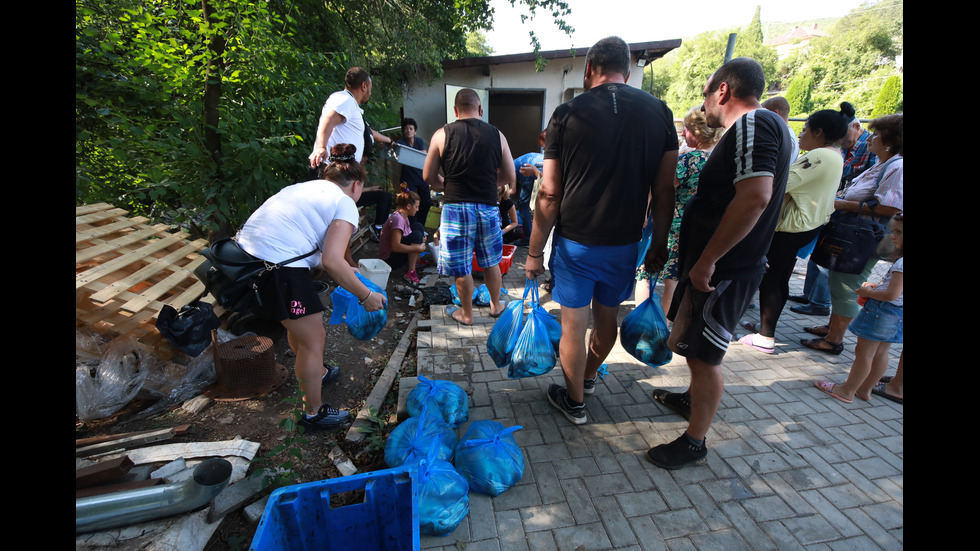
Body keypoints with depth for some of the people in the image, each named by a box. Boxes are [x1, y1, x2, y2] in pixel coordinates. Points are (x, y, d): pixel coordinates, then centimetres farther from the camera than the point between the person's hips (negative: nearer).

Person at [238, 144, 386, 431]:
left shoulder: (305, 187, 21)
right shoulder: (345, 203, -4)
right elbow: (331, 261, -15)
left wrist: (346, 271, 26)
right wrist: (366, 296, -5)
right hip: (278, 270, -9)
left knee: (300, 325, 29)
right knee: (313, 339, 9)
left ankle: (317, 372, 53)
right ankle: (314, 413, 26)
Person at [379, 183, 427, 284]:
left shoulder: (404, 216, 4)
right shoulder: (397, 219, -24)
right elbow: (395, 246, -31)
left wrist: (421, 239, -1)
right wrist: (418, 248, -26)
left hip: (397, 253, 10)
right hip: (389, 259, -9)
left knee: (418, 226, 5)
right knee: (416, 235, -26)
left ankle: (415, 260, 4)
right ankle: (410, 272, -21)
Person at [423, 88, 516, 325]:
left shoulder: (442, 134, 0)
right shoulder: (496, 135, 4)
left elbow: (429, 176, 4)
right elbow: (509, 177, 8)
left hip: (456, 206, -2)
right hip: (488, 206, 2)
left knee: (461, 267, 10)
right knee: (491, 262, 19)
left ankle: (466, 314, 26)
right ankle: (496, 306, 36)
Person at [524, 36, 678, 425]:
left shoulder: (568, 113, -6)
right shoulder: (660, 112, 2)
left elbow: (550, 195, -8)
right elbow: (664, 190, 1)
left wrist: (535, 252, -1)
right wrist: (659, 243, 12)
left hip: (576, 242, -3)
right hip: (625, 243, 4)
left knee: (574, 325, 11)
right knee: (607, 317, 23)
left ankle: (574, 401, 30)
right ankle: (588, 376, 47)